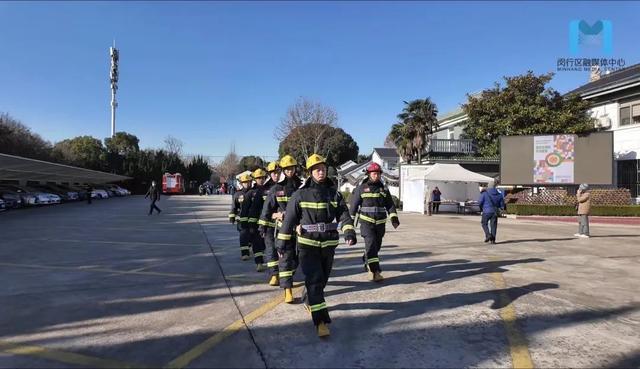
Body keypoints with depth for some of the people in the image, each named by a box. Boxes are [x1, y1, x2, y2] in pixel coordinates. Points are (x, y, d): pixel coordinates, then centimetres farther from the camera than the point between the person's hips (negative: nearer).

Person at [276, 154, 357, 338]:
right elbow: (289, 219, -3)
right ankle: (321, 321, -7)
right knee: (314, 280, -11)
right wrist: (282, 242, -2)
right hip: (307, 244, -4)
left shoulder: (334, 193, 2)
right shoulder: (301, 194, -7)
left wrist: (349, 231, -23)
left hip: (329, 244, 4)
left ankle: (309, 301, 46)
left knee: (322, 279, 18)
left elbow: (344, 214, -4)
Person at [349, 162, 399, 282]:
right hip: (366, 221, -4)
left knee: (376, 246, 14)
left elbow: (390, 205, 7)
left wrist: (394, 218, -6)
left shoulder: (383, 189, 9)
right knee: (371, 244, -16)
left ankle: (366, 261, 41)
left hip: (380, 222, 4)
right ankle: (375, 271, -17)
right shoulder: (361, 188, 0)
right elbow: (353, 204, 5)